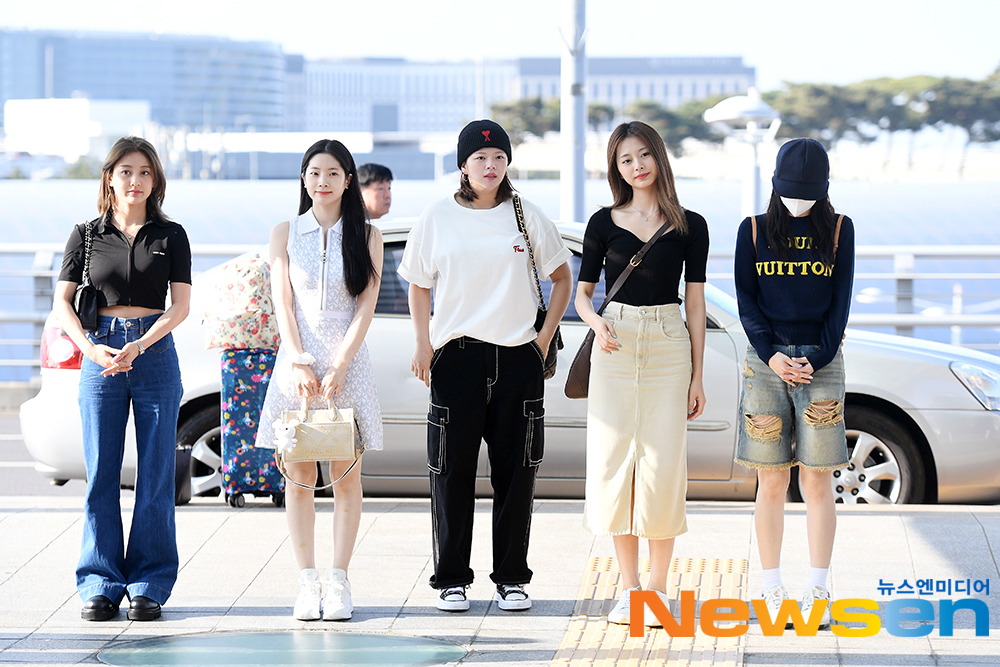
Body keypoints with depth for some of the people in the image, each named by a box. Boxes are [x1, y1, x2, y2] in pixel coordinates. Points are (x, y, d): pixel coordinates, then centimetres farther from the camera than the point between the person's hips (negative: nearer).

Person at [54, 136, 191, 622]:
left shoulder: (170, 236, 6)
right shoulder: (87, 235, 7)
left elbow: (181, 306, 0)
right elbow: (62, 302, 2)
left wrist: (138, 346, -14)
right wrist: (92, 349, -14)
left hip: (155, 354, 0)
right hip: (101, 354, 0)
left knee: (155, 476, -1)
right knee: (101, 476, 0)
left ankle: (148, 585, 5)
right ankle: (100, 584, 6)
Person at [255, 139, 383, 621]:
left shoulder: (367, 236, 5)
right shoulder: (286, 233, 8)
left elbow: (366, 307, -1)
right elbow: (282, 304, 2)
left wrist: (339, 366, -11)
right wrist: (299, 363, -10)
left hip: (348, 363, -1)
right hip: (296, 360, 1)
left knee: (345, 476, -1)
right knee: (298, 477, 0)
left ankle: (339, 582, 4)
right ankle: (307, 584, 3)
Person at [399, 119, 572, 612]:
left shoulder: (526, 216, 5)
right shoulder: (437, 219, 4)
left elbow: (562, 278, 13)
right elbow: (419, 285, 13)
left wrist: (544, 338, 4)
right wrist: (422, 345, 1)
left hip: (518, 359, 1)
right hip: (456, 357, -1)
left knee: (515, 472, 3)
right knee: (452, 471, 0)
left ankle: (511, 579, 11)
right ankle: (451, 580, 9)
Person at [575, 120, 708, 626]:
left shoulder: (690, 226, 4)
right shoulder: (605, 222, 6)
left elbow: (695, 303, 5)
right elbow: (583, 291, 10)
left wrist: (697, 376, 1)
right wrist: (597, 323, -13)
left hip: (669, 347, -1)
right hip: (615, 347, 1)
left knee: (663, 465, -5)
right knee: (614, 462, 0)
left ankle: (658, 589, 4)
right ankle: (629, 588, 10)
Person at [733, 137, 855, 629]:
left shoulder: (838, 230, 7)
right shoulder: (754, 231, 8)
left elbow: (840, 302, 3)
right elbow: (747, 301, 4)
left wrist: (815, 360, -8)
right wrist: (771, 355, -10)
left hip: (821, 361, 0)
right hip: (766, 361, 0)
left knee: (818, 481, -2)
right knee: (771, 482, 1)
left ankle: (818, 593, 3)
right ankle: (772, 593, 6)